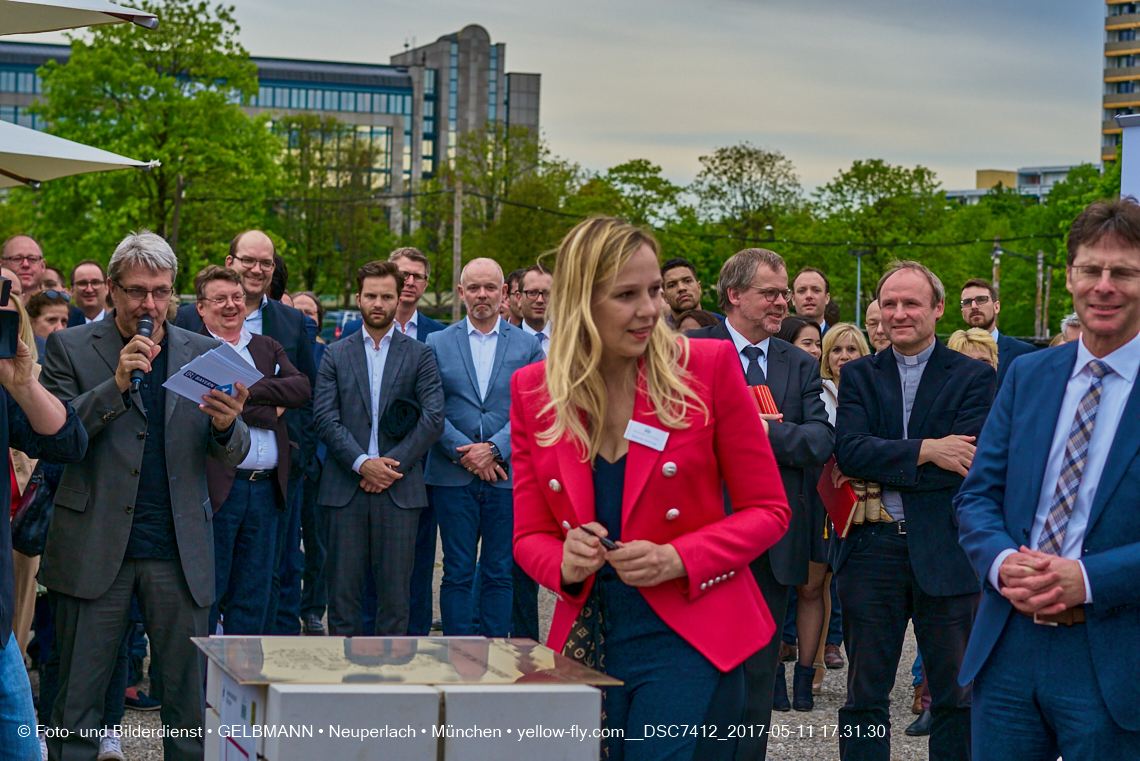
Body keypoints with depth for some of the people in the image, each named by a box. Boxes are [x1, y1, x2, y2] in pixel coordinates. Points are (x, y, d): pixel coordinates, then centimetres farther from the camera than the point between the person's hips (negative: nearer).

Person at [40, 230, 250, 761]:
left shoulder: (203, 353, 10)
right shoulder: (70, 348, 3)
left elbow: (232, 457, 6)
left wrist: (226, 425, -18)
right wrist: (116, 384, -18)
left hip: (179, 552, 2)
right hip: (94, 548, -2)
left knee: (189, 702, 4)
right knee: (77, 700, 3)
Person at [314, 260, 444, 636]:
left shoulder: (419, 355, 8)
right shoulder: (336, 355, 10)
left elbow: (433, 418, -1)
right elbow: (325, 417, 0)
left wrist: (390, 465, -10)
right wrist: (361, 463, -13)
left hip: (399, 489, -1)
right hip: (345, 488, 1)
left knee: (395, 588, 1)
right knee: (343, 587, 2)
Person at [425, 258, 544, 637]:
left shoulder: (528, 346, 7)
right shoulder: (437, 344, 8)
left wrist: (494, 449, -13)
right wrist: (465, 453, -11)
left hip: (507, 475, 0)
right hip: (454, 477, 0)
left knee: (500, 574, 4)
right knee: (457, 574, 2)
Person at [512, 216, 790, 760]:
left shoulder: (708, 366, -5)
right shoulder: (532, 391, 3)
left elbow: (767, 510, -1)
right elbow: (530, 534, 9)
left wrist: (678, 559, -15)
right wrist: (564, 564, -14)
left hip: (689, 639, -3)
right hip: (587, 643, 3)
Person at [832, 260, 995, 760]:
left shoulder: (975, 377, 3)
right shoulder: (859, 375, 9)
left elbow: (966, 464, -11)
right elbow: (849, 450, -7)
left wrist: (878, 470, -11)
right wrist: (925, 451, -17)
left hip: (946, 552, -1)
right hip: (871, 549, 2)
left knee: (955, 695, 8)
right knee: (864, 694, 7)